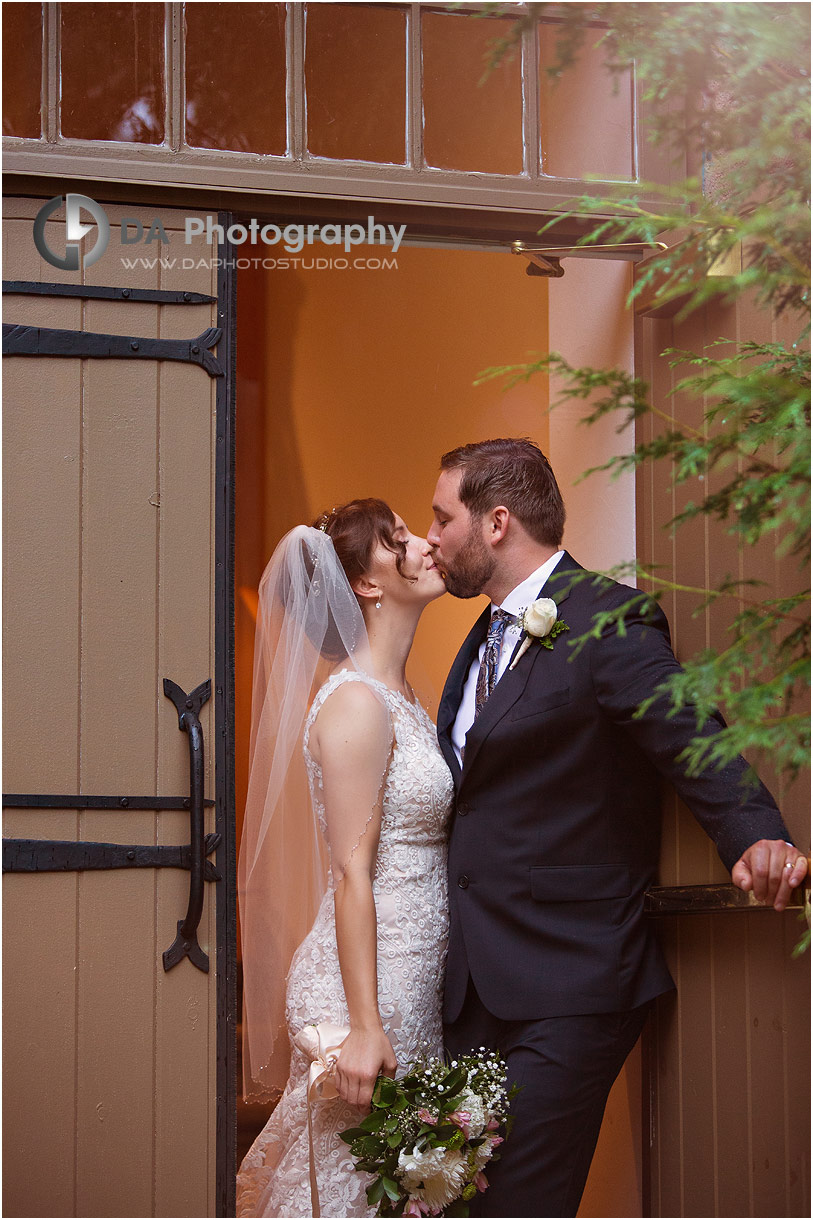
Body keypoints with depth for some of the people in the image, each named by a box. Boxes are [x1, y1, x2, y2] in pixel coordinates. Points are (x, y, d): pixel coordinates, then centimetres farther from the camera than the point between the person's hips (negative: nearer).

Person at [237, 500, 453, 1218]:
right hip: (369, 988, -9)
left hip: (410, 983, 9)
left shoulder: (399, 694, 13)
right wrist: (363, 1025, -20)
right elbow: (352, 875, -18)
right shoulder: (355, 702, -15)